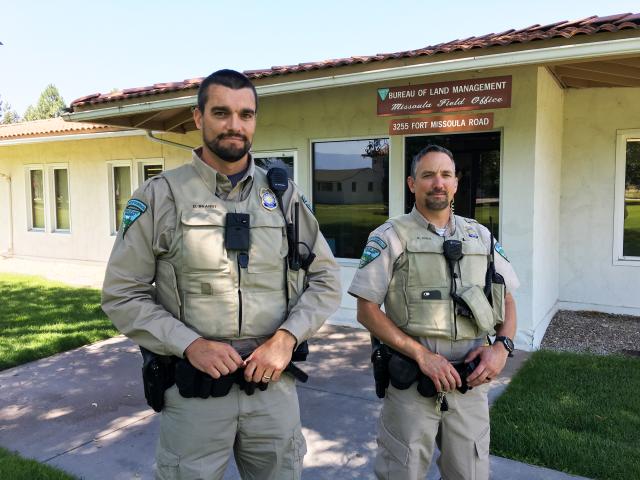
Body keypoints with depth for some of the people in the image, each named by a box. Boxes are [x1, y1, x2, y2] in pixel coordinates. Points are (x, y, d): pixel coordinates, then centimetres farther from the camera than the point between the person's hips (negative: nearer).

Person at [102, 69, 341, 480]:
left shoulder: (285, 196, 3)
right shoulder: (160, 196, -4)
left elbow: (325, 280, 5)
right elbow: (122, 295, -3)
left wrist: (287, 337, -10)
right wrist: (189, 344, -15)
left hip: (274, 383, 3)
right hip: (193, 389, -2)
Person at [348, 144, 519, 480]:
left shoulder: (480, 236, 9)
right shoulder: (390, 237, -4)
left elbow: (507, 300, 15)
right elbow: (367, 311, -8)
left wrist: (502, 345, -4)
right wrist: (422, 354, -16)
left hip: (470, 384, 4)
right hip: (411, 385, -3)